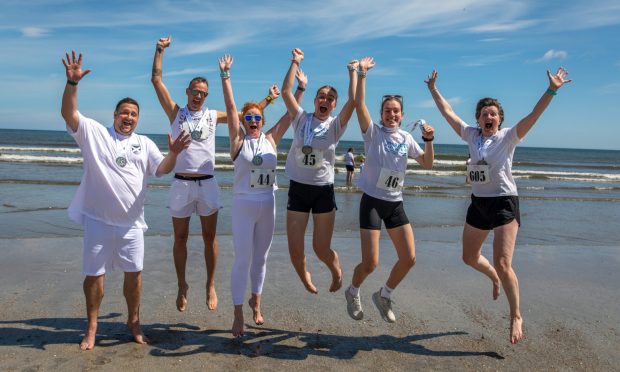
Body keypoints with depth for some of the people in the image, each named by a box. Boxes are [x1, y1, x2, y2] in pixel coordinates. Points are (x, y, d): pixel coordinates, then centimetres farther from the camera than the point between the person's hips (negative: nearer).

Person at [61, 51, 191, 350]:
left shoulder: (144, 144, 9)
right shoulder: (94, 132, 3)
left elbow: (162, 169, 0)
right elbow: (68, 113, -10)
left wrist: (173, 153, -21)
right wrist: (72, 82, -23)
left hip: (130, 222, 2)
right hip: (97, 220, -2)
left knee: (134, 273, 8)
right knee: (93, 274, 8)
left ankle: (134, 321, 26)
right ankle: (92, 326, 25)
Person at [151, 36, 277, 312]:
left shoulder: (213, 116, 11)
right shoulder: (176, 112, 7)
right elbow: (156, 80, 3)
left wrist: (266, 101, 9)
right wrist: (160, 50, 0)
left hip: (207, 183, 1)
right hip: (181, 184, -1)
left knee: (209, 237, 7)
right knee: (180, 238, 9)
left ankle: (210, 285, 22)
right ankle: (182, 286, 24)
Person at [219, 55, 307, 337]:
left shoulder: (271, 140, 4)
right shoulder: (238, 140, -3)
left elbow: (290, 114, 4)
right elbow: (230, 107, -10)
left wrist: (301, 88, 2)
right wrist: (225, 75, -13)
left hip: (268, 205, 3)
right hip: (243, 205, -3)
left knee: (261, 257, 15)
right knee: (243, 259, -2)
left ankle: (256, 301, 35)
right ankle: (238, 314, 10)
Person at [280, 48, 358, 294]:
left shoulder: (336, 125, 0)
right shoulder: (301, 119, 2)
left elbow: (354, 100, -12)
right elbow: (286, 92, -7)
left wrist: (353, 71, -5)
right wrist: (295, 63, -4)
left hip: (324, 191, -1)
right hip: (297, 189, 1)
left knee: (321, 249, 1)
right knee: (295, 250, 2)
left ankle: (337, 271, 36)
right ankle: (305, 278, 35)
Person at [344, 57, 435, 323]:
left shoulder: (407, 138, 11)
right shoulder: (373, 132, -3)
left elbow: (427, 164, 13)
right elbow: (359, 104, -17)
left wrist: (429, 141, -2)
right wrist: (362, 74, -17)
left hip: (396, 204, 5)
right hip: (372, 201, -5)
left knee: (409, 258, 2)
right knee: (370, 263, -8)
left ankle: (384, 296, 26)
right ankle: (353, 293, 25)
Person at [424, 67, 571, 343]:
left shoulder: (508, 137, -5)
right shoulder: (471, 135, 6)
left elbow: (534, 115, -18)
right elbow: (447, 111, 10)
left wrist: (551, 90, -30)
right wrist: (433, 89, 12)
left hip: (504, 202, -5)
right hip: (478, 202, 5)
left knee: (502, 264, -11)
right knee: (469, 257, 14)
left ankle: (516, 317, 7)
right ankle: (495, 279, 46)